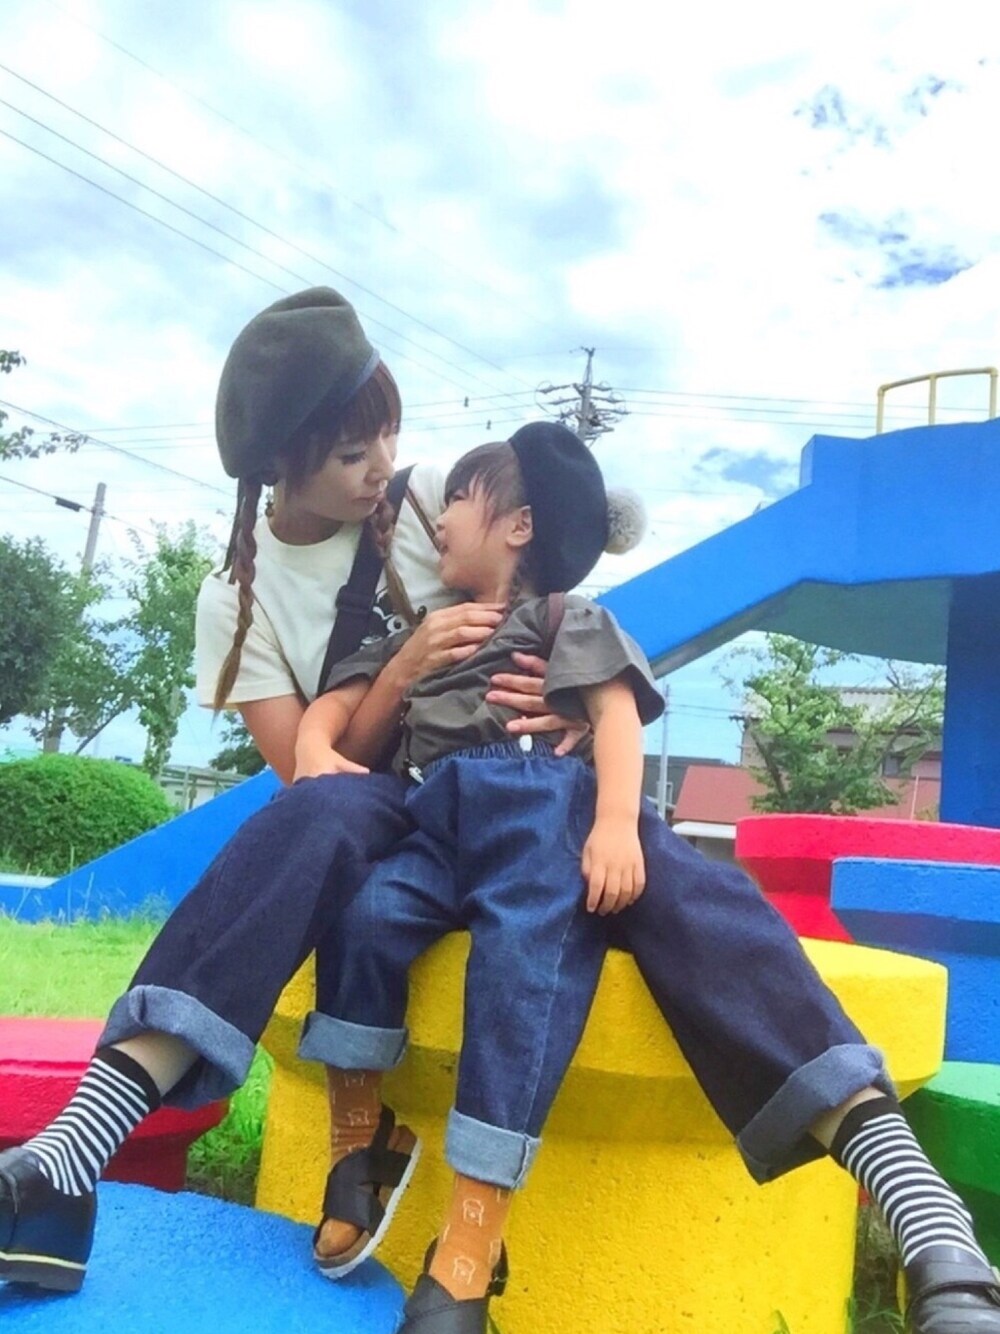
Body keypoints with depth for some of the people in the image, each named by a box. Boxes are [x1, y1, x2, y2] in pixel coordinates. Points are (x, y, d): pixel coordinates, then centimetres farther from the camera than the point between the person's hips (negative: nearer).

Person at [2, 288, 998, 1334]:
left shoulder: (428, 503, 3)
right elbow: (309, 769, -7)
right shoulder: (239, 599, 1)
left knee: (670, 871, -32)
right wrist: (406, 668, -22)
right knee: (321, 814, -37)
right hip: (387, 823, 0)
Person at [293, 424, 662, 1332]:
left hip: (536, 822, -3)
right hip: (437, 828, 4)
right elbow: (340, 702, 25)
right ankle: (360, 1138, -7)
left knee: (523, 948, -33)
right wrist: (316, 747, -1)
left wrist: (616, 823, -19)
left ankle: (468, 1256, -33)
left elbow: (617, 714, 1)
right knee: (367, 910, -29)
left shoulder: (569, 619, 19)